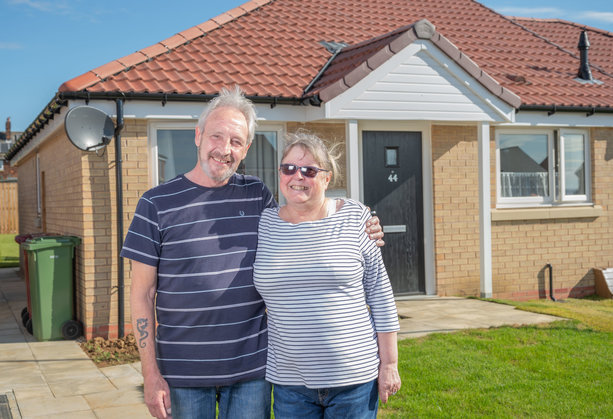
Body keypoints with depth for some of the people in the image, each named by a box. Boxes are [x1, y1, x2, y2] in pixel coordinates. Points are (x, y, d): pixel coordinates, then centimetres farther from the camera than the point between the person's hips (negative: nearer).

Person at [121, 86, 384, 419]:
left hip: (252, 367, 2)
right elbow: (142, 293, -3)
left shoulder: (257, 195, 4)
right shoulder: (157, 203, -4)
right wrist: (151, 374, -6)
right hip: (184, 373, -2)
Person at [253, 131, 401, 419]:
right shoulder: (264, 224, 3)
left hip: (355, 377, -2)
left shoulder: (353, 219, -3)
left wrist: (389, 363, -2)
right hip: (289, 383, 2)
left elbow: (380, 293, -1)